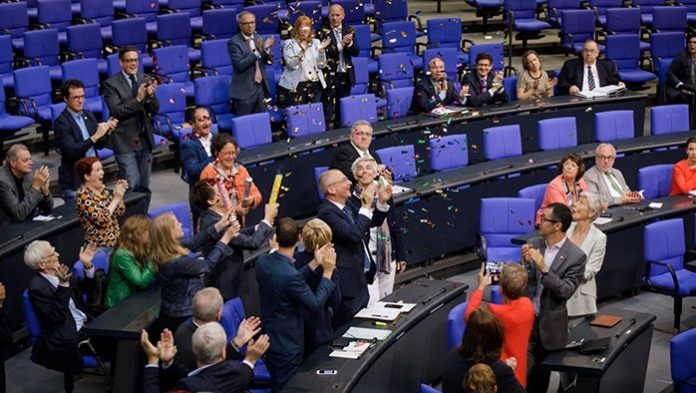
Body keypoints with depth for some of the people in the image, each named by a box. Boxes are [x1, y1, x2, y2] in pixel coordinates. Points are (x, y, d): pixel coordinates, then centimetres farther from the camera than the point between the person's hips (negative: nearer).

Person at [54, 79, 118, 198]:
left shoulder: (88, 115, 7)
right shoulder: (61, 122, -14)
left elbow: (99, 145, 10)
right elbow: (71, 151, -23)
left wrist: (107, 130, -9)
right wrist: (95, 136, -27)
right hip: (75, 181, -6)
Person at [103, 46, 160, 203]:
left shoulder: (145, 80, 6)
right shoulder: (111, 84, -7)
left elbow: (155, 110, 5)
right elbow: (116, 112, -16)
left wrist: (151, 95, -15)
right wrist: (138, 99, -25)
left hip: (145, 139, 5)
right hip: (125, 141, -5)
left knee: (144, 187, 10)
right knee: (132, 186, -9)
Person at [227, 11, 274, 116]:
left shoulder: (258, 38, 9)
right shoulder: (234, 42, -9)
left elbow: (268, 61, 8)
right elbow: (240, 65, -18)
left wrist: (266, 49, -12)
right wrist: (256, 51, -26)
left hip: (261, 87, 6)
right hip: (244, 89, -5)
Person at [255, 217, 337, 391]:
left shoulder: (263, 262, -7)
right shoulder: (290, 274, -31)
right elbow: (315, 304, -19)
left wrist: (315, 264, 7)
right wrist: (327, 272, -11)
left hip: (268, 337, 8)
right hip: (287, 344, -8)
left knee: (275, 385, 23)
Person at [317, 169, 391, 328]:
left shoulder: (346, 206, 9)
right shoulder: (327, 212, -19)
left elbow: (373, 222, 19)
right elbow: (354, 234, -31)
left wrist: (382, 202, 3)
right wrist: (366, 206, -23)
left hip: (360, 278, 10)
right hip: (347, 283, -10)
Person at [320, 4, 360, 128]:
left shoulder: (348, 30, 7)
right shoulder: (323, 32, -7)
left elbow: (356, 52, 3)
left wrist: (349, 43, -17)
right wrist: (341, 44, -22)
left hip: (346, 75, 5)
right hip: (329, 76, -4)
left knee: (343, 109, 14)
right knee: (327, 111, -2)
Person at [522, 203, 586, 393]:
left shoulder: (575, 256, -11)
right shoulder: (533, 245, 2)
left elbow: (566, 291, -18)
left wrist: (544, 269, -28)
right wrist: (526, 263, -17)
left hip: (550, 324, -2)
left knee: (541, 372, 13)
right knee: (524, 371, -7)